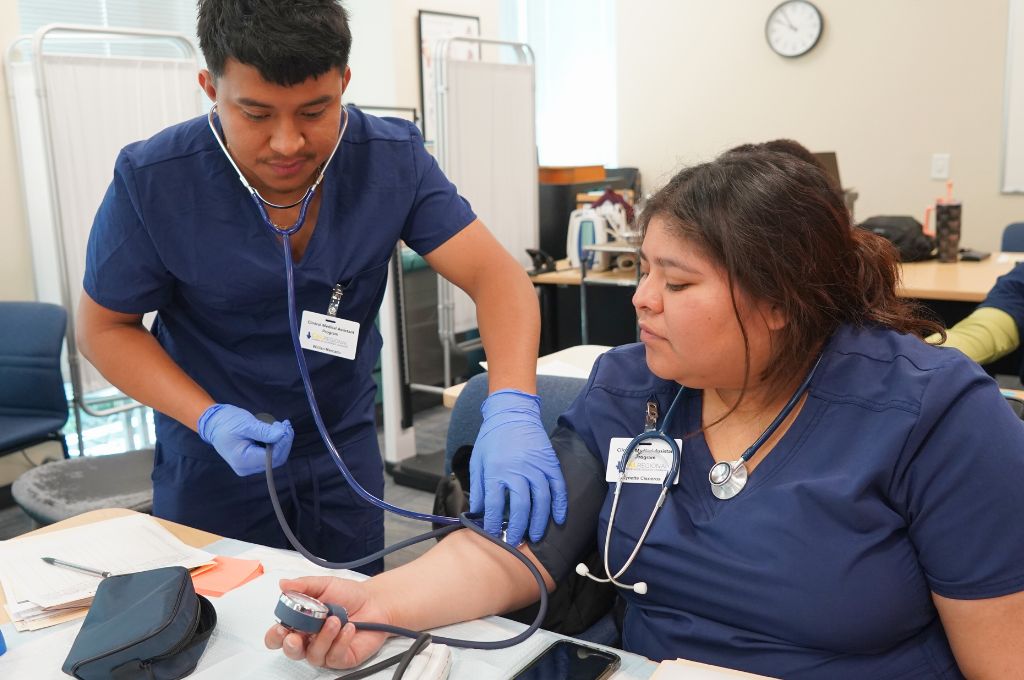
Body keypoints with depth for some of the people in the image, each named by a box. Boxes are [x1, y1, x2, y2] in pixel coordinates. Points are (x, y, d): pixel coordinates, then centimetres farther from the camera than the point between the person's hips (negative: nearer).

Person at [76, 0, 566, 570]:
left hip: (346, 454, 2)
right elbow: (105, 326, -8)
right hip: (213, 465, -1)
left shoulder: (394, 159, -17)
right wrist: (209, 418, -23)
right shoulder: (153, 181, -20)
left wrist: (513, 407, -40)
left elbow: (496, 274, -22)